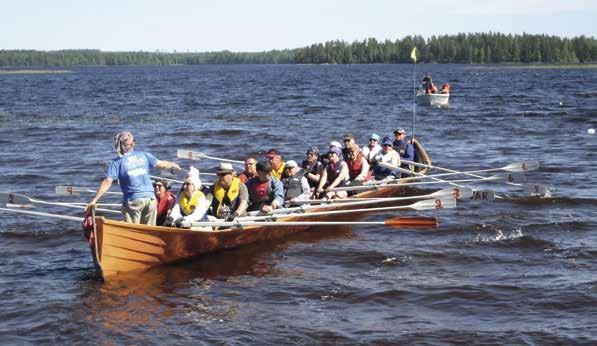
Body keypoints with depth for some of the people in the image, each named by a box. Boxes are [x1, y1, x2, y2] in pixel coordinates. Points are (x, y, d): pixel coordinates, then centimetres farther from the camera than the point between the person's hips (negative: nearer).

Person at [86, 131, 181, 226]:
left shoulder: (117, 162, -2)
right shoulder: (144, 155, 7)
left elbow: (107, 182, -7)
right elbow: (162, 164, 15)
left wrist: (94, 200, -5)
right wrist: (174, 165, 36)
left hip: (132, 200, -3)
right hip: (150, 198, 3)